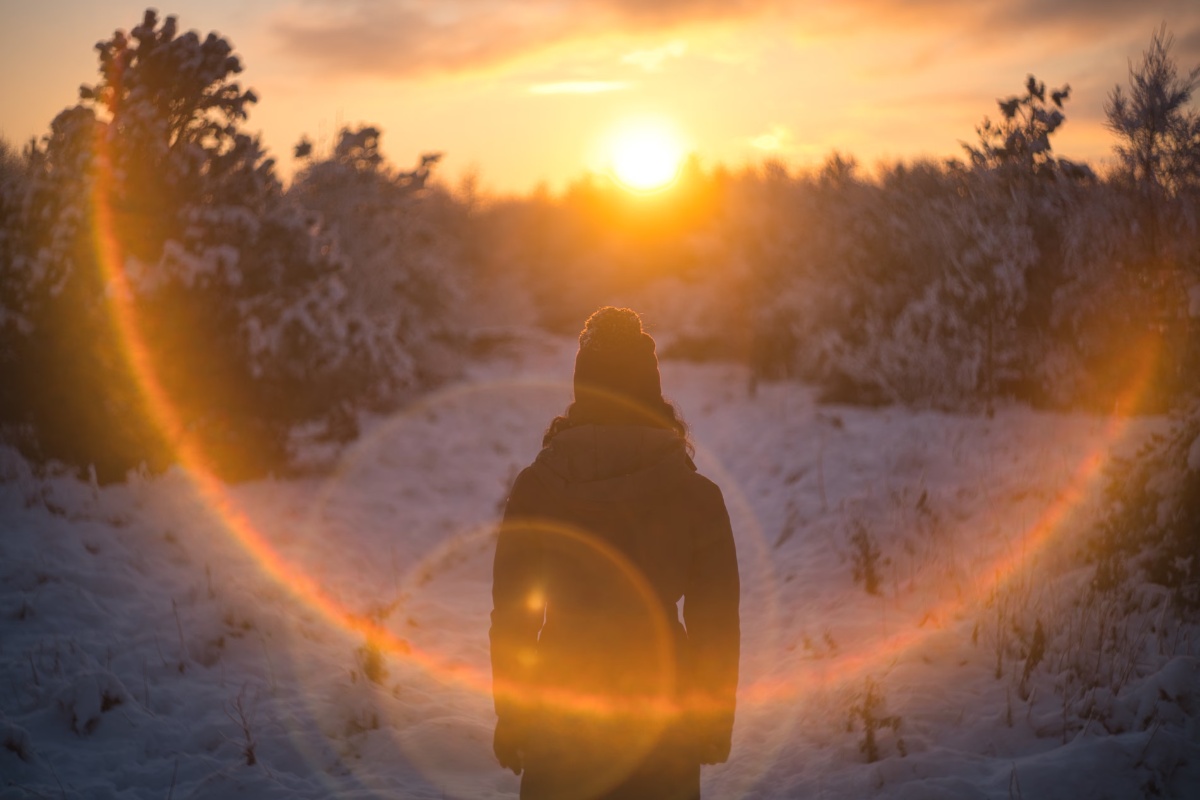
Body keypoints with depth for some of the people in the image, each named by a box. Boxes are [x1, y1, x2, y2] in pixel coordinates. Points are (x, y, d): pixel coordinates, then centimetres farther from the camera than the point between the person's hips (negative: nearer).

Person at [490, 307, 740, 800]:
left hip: (560, 712, 0)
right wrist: (716, 722, 10)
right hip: (660, 713, 0)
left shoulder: (535, 487, -4)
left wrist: (510, 715, 7)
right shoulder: (698, 496, -4)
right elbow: (716, 624, -1)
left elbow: (511, 615, -2)